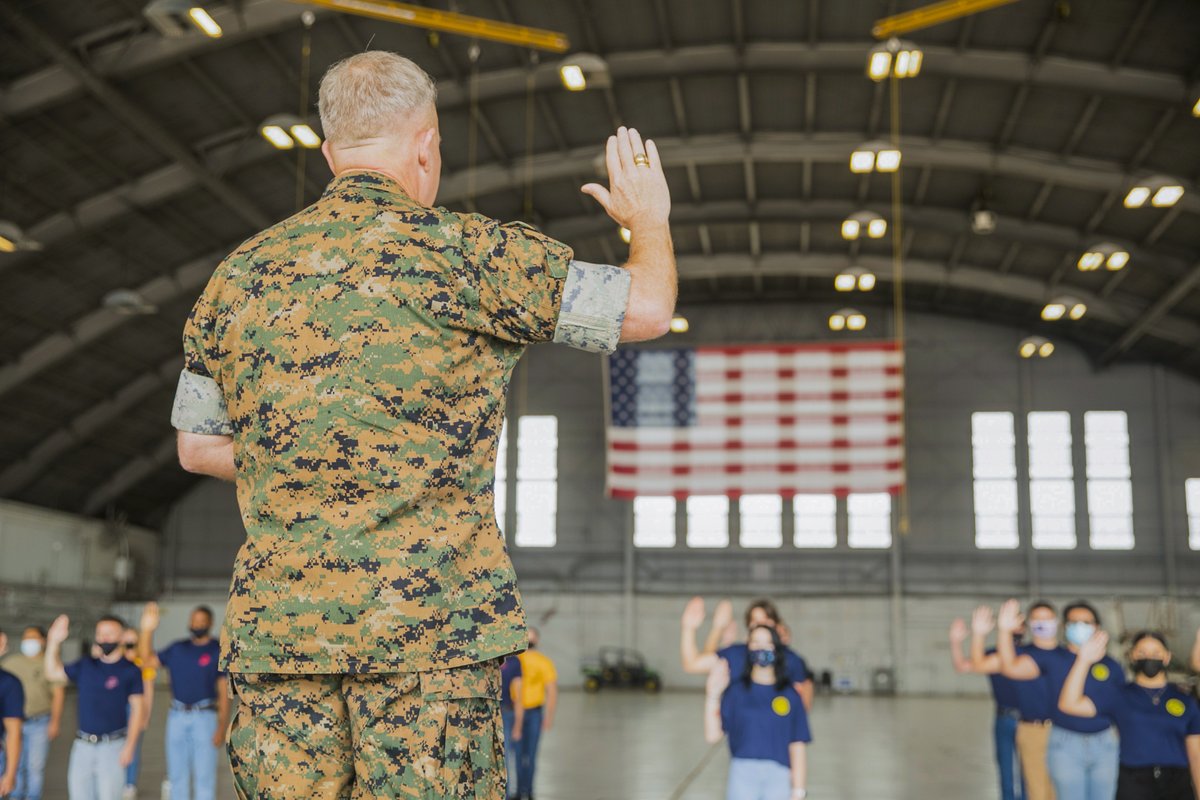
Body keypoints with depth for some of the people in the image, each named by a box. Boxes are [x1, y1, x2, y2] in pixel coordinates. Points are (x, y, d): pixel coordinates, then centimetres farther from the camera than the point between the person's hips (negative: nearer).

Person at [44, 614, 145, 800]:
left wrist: (130, 746, -11)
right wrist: (54, 641, 6)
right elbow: (53, 672, 17)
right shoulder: (86, 665, 8)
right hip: (83, 744, 5)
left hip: (112, 745, -4)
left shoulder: (130, 670, -4)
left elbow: (136, 709, -5)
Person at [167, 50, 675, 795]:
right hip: (432, 619, -4)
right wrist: (651, 221, 20)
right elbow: (647, 310, 0)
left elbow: (197, 445, 19)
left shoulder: (242, 273, 10)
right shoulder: (462, 253, -5)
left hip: (278, 620, 5)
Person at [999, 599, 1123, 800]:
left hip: (1104, 745, 2)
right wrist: (1005, 631, -26)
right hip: (1065, 745, -2)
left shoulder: (1111, 666, 5)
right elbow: (1012, 668, -14)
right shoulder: (1051, 659, -1)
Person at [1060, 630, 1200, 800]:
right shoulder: (1120, 697, 6)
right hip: (1134, 785, -2)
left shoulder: (1185, 702, 11)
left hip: (1177, 786, 2)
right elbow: (1070, 704, -4)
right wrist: (1084, 660, -11)